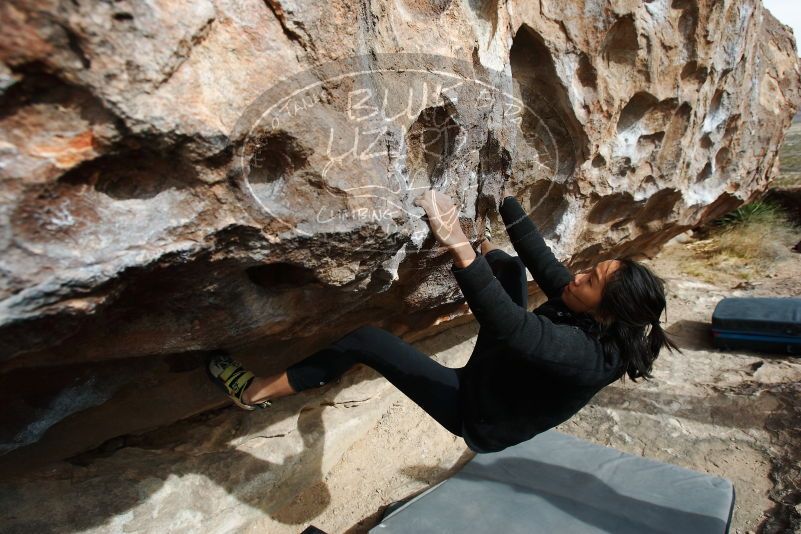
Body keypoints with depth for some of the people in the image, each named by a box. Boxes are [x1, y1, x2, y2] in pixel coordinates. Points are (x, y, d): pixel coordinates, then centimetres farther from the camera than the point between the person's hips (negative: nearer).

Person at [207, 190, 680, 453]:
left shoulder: (588, 355, -33)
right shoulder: (586, 313, -10)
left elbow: (509, 326, -46)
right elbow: (539, 256, -7)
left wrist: (458, 246, -51)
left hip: (479, 417, -7)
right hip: (493, 377, 7)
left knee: (367, 340, -16)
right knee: (509, 266, 0)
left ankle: (259, 392, 2)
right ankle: (485, 251, 33)